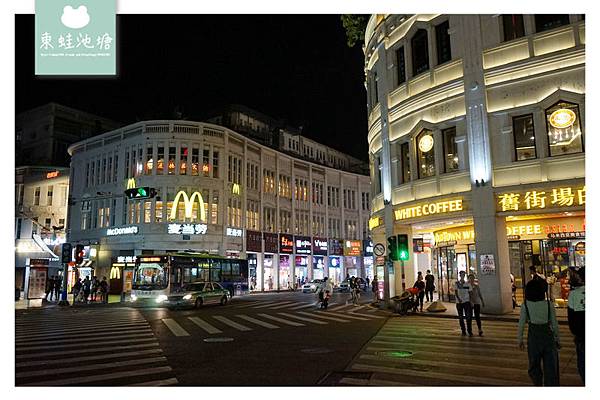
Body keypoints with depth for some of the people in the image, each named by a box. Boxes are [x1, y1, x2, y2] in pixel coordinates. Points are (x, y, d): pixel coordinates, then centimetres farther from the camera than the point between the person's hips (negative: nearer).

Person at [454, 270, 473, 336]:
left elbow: (470, 293, 9)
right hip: (459, 302, 0)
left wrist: (470, 301, 4)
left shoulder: (468, 284, 5)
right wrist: (458, 299, -24)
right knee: (461, 318, 6)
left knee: (468, 316, -9)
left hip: (467, 301, 0)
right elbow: (455, 292, -8)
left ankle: (470, 331, 0)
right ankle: (463, 331, 17)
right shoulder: (456, 283, 0)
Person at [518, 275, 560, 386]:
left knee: (534, 365, 20)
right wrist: (557, 340, 10)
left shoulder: (525, 305, -11)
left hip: (533, 337, 0)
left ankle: (538, 384, 28)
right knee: (551, 368, 10)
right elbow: (555, 324, -3)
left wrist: (520, 340, 4)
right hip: (548, 336, 0)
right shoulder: (548, 304, -9)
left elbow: (521, 324, -7)